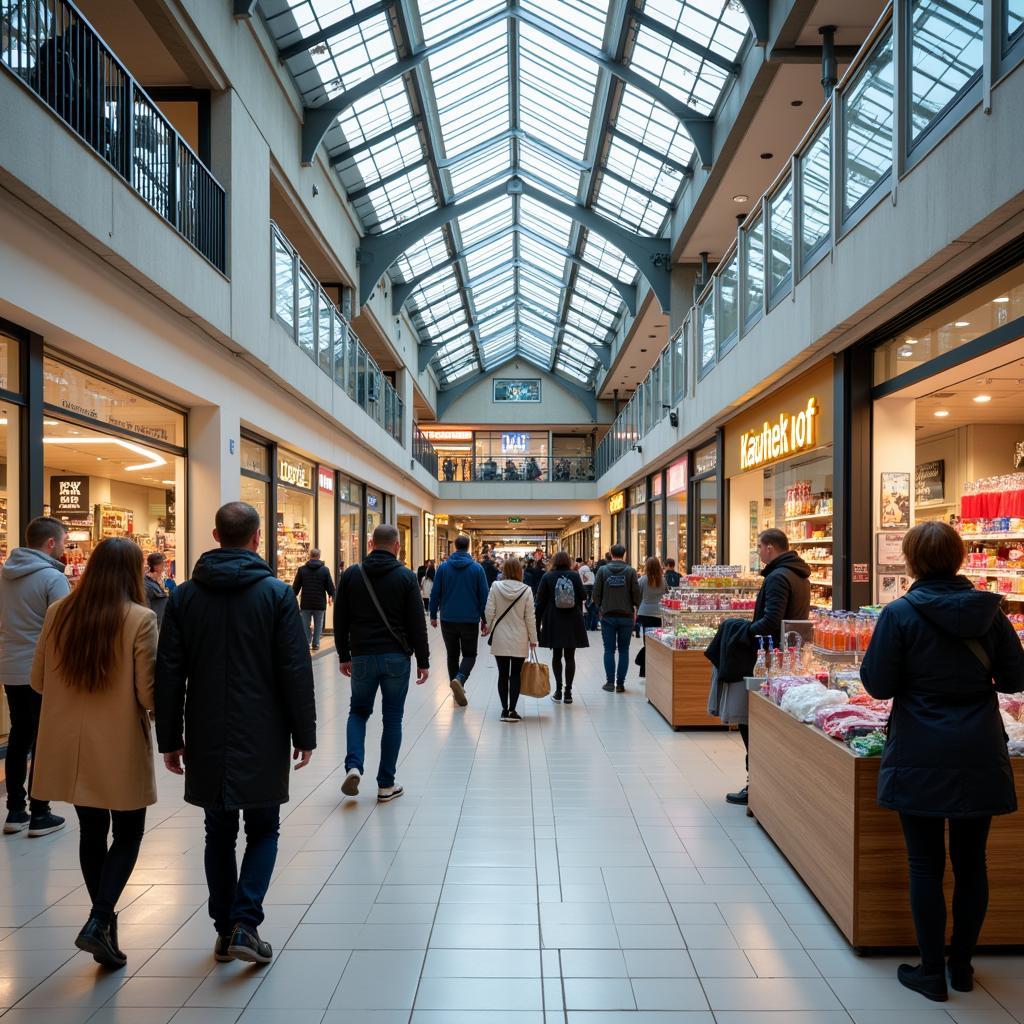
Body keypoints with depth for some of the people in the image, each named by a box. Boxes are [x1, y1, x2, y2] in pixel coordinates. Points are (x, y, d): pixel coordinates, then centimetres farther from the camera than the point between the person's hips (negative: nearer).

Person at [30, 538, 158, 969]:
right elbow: (148, 695, -15)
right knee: (128, 834, 12)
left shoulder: (58, 613, -2)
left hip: (69, 746, 5)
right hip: (120, 748, -5)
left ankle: (103, 922, 27)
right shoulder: (140, 620, -17)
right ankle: (98, 922, 1)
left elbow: (38, 681, 8)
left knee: (91, 832, 18)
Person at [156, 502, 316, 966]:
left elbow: (169, 675, 1)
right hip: (263, 738, -2)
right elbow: (296, 672, -9)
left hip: (206, 740, 3)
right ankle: (244, 924, 0)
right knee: (262, 831, 12)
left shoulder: (185, 596, 1)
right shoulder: (277, 593, -8)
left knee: (219, 835, 16)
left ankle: (224, 930, 23)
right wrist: (304, 735, -1)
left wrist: (170, 739, 8)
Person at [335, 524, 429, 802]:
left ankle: (353, 766, -3)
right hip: (396, 657, -1)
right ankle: (386, 785, 12)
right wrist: (423, 661, 1)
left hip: (362, 656, 2)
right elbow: (417, 624, -5)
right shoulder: (406, 576, -5)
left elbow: (340, 620, 5)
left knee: (358, 711, 19)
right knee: (392, 718, 8)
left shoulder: (351, 575, 2)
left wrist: (344, 656, 14)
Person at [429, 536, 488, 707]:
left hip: (448, 620, 1)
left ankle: (457, 689, 18)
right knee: (469, 654, 9)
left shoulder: (443, 568, -2)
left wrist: (433, 615, 11)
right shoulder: (477, 568, -4)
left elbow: (435, 594, 0)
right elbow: (484, 596, -3)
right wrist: (484, 619, 5)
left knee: (452, 654, 15)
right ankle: (459, 679, -18)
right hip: (470, 620, -1)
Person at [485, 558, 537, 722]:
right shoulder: (526, 590, -8)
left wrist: (490, 629, 11)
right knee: (515, 675, 6)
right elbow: (530, 617, -5)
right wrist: (533, 639, 4)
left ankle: (504, 709, 12)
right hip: (519, 640, -1)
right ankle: (512, 710, 1)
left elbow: (489, 612, -6)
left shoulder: (495, 587, -7)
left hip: (500, 639, 1)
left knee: (503, 674, 9)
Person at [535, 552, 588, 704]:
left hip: (553, 623, 0)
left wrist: (538, 624, 2)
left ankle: (558, 689, 6)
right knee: (570, 657, 6)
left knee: (556, 655, 12)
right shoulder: (575, 576, -3)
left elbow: (540, 603, -2)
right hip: (573, 623, 0)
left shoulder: (548, 577, -2)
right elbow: (583, 596, -3)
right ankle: (568, 691, 4)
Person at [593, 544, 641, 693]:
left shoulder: (602, 570, -3)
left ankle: (610, 682, 5)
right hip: (626, 616, 0)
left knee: (609, 650, 7)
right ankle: (620, 683, 6)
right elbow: (636, 593, -5)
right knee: (623, 650, 7)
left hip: (608, 616, 0)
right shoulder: (631, 571, -5)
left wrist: (600, 608, 13)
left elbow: (596, 592, -2)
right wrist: (634, 608, 12)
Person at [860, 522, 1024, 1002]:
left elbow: (878, 684, -10)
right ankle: (961, 966, 29)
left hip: (920, 758, -4)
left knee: (926, 864, 7)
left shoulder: (900, 614, -13)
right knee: (970, 862, 16)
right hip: (980, 756, 4)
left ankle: (932, 972, 17)